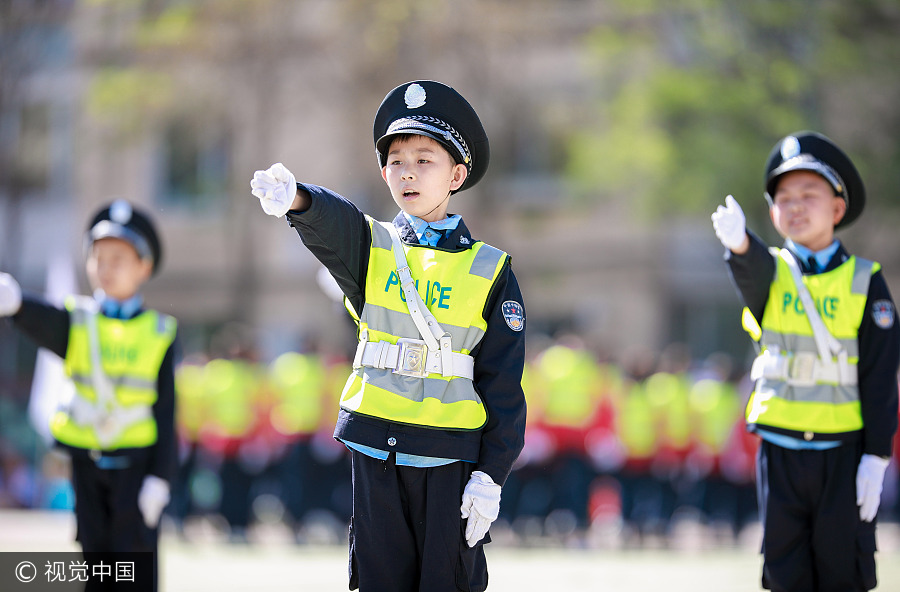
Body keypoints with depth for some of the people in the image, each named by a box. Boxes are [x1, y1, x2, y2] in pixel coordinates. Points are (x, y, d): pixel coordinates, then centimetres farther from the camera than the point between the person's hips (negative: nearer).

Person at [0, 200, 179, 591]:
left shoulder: (160, 333, -1)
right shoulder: (75, 323, -1)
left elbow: (166, 412, -1)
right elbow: (41, 320, -26)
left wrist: (159, 477, -9)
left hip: (136, 464, -2)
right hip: (87, 461, 2)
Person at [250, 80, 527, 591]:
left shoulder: (490, 271, 2)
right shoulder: (372, 247, 6)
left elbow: (503, 386, 0)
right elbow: (333, 225, -19)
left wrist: (491, 476, -7)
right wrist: (295, 199, -43)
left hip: (450, 456, -2)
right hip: (376, 452, 2)